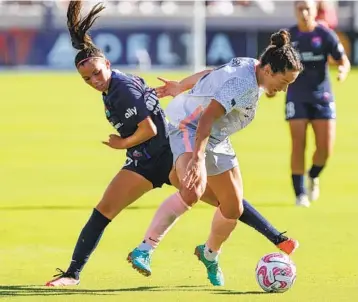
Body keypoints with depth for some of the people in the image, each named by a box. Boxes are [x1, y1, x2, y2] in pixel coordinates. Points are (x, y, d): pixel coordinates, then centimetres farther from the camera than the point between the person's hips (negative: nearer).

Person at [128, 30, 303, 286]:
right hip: (190, 128, -10)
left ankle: (210, 254, 37)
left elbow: (213, 74, 17)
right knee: (192, 191, -37)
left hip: (216, 138, 10)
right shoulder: (243, 83, -28)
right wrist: (198, 159, -47)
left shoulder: (251, 68, 1)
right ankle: (145, 250, -34)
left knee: (233, 208, 8)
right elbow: (207, 117, -37)